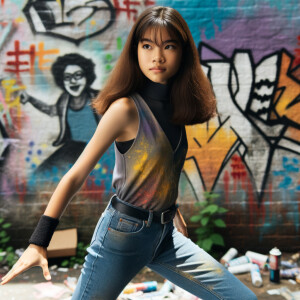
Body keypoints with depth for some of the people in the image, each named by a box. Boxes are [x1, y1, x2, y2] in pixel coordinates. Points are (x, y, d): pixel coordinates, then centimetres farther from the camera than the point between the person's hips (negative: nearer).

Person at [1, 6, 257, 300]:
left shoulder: (176, 107, 1)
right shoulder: (125, 109, -17)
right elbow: (76, 175, -16)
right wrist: (38, 242, -17)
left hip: (166, 234, 6)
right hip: (123, 232, -6)